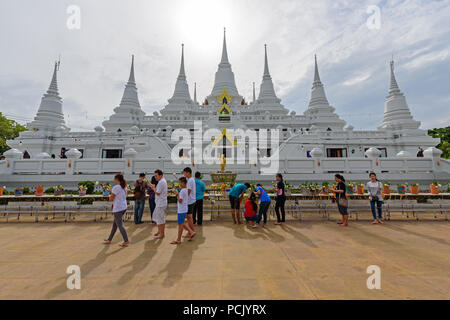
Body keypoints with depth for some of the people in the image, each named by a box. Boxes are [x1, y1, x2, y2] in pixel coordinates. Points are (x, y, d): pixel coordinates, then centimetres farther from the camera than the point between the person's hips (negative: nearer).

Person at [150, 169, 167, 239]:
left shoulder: (161, 182, -20)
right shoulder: (163, 180, 13)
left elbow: (158, 193, -19)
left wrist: (153, 188, -4)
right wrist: (154, 187, 6)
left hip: (161, 204, -11)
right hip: (159, 203, 11)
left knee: (160, 219, -2)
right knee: (156, 217, 21)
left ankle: (162, 234, 9)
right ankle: (159, 231, 32)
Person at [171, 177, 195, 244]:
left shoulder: (182, 191, -19)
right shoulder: (186, 190, 9)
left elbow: (180, 201, -21)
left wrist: (177, 194, -12)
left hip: (181, 210, -10)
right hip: (184, 209, 10)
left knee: (180, 224, 1)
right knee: (181, 223, 20)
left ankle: (178, 240, 12)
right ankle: (191, 232, 20)